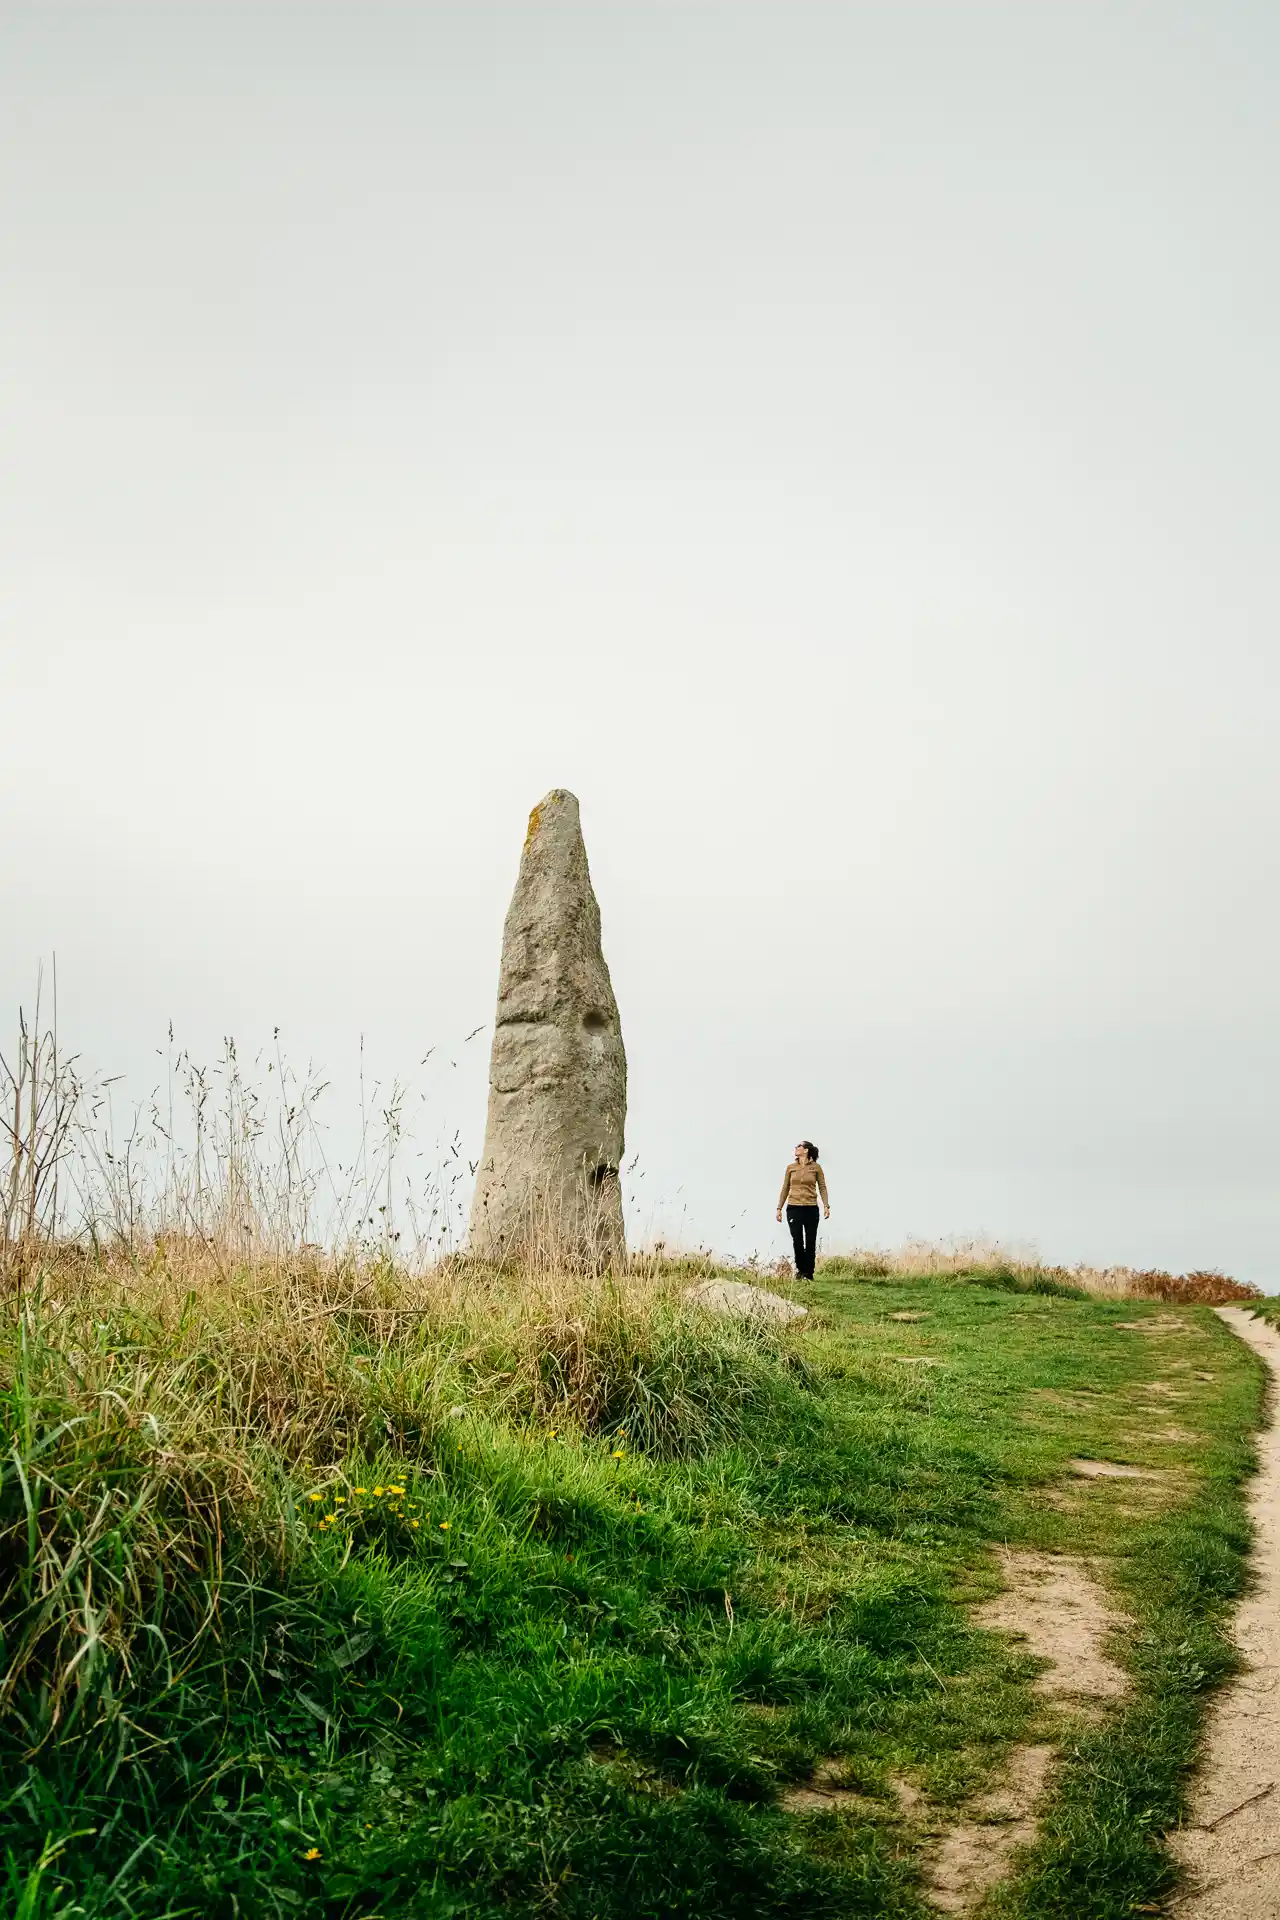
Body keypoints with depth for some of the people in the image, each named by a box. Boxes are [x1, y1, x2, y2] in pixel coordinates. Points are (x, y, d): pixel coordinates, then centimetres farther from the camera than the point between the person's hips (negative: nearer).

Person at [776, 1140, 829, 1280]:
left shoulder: (816, 1167, 2)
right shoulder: (791, 1168, 7)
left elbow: (822, 1187, 3)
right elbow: (785, 1189, 11)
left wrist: (826, 1206, -8)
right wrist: (779, 1208, 7)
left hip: (811, 1209, -1)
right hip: (793, 1208, 1)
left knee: (810, 1243, 2)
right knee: (797, 1242, 1)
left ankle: (808, 1274, 11)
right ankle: (800, 1270, 17)